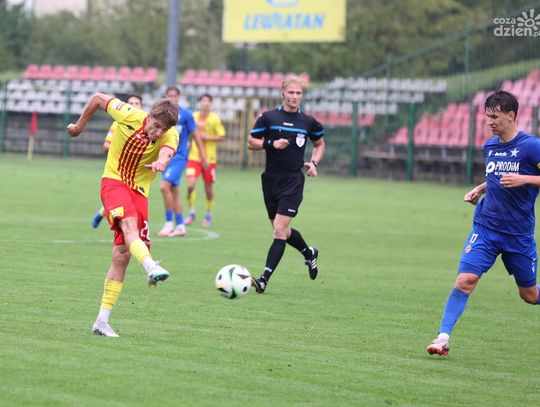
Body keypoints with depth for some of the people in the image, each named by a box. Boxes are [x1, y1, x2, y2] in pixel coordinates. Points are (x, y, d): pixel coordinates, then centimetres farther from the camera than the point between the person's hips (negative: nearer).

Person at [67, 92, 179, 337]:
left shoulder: (170, 136, -11)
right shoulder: (129, 116, -13)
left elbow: (168, 149, -35)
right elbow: (98, 98, 1)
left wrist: (162, 160, -59)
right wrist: (80, 125, 13)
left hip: (139, 191, 3)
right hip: (114, 181, -3)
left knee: (122, 256, -1)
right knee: (129, 223, -34)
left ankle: (102, 321, 4)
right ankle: (151, 267, -64)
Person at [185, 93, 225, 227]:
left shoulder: (215, 119, -4)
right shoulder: (193, 117, 3)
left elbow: (222, 137, -5)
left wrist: (207, 137, -15)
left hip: (209, 158, -1)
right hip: (194, 156, 1)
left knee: (208, 187, 7)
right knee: (191, 185, -15)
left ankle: (208, 215, 25)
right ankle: (191, 213, 0)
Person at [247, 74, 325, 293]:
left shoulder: (308, 122, 3)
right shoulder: (268, 117, 0)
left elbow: (320, 144, 20)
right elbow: (251, 142, 2)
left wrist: (314, 162, 2)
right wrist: (271, 144, -15)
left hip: (293, 182, -2)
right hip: (271, 179, 2)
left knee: (279, 230, -14)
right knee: (282, 230, 13)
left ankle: (264, 279, -17)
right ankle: (309, 253, 43)